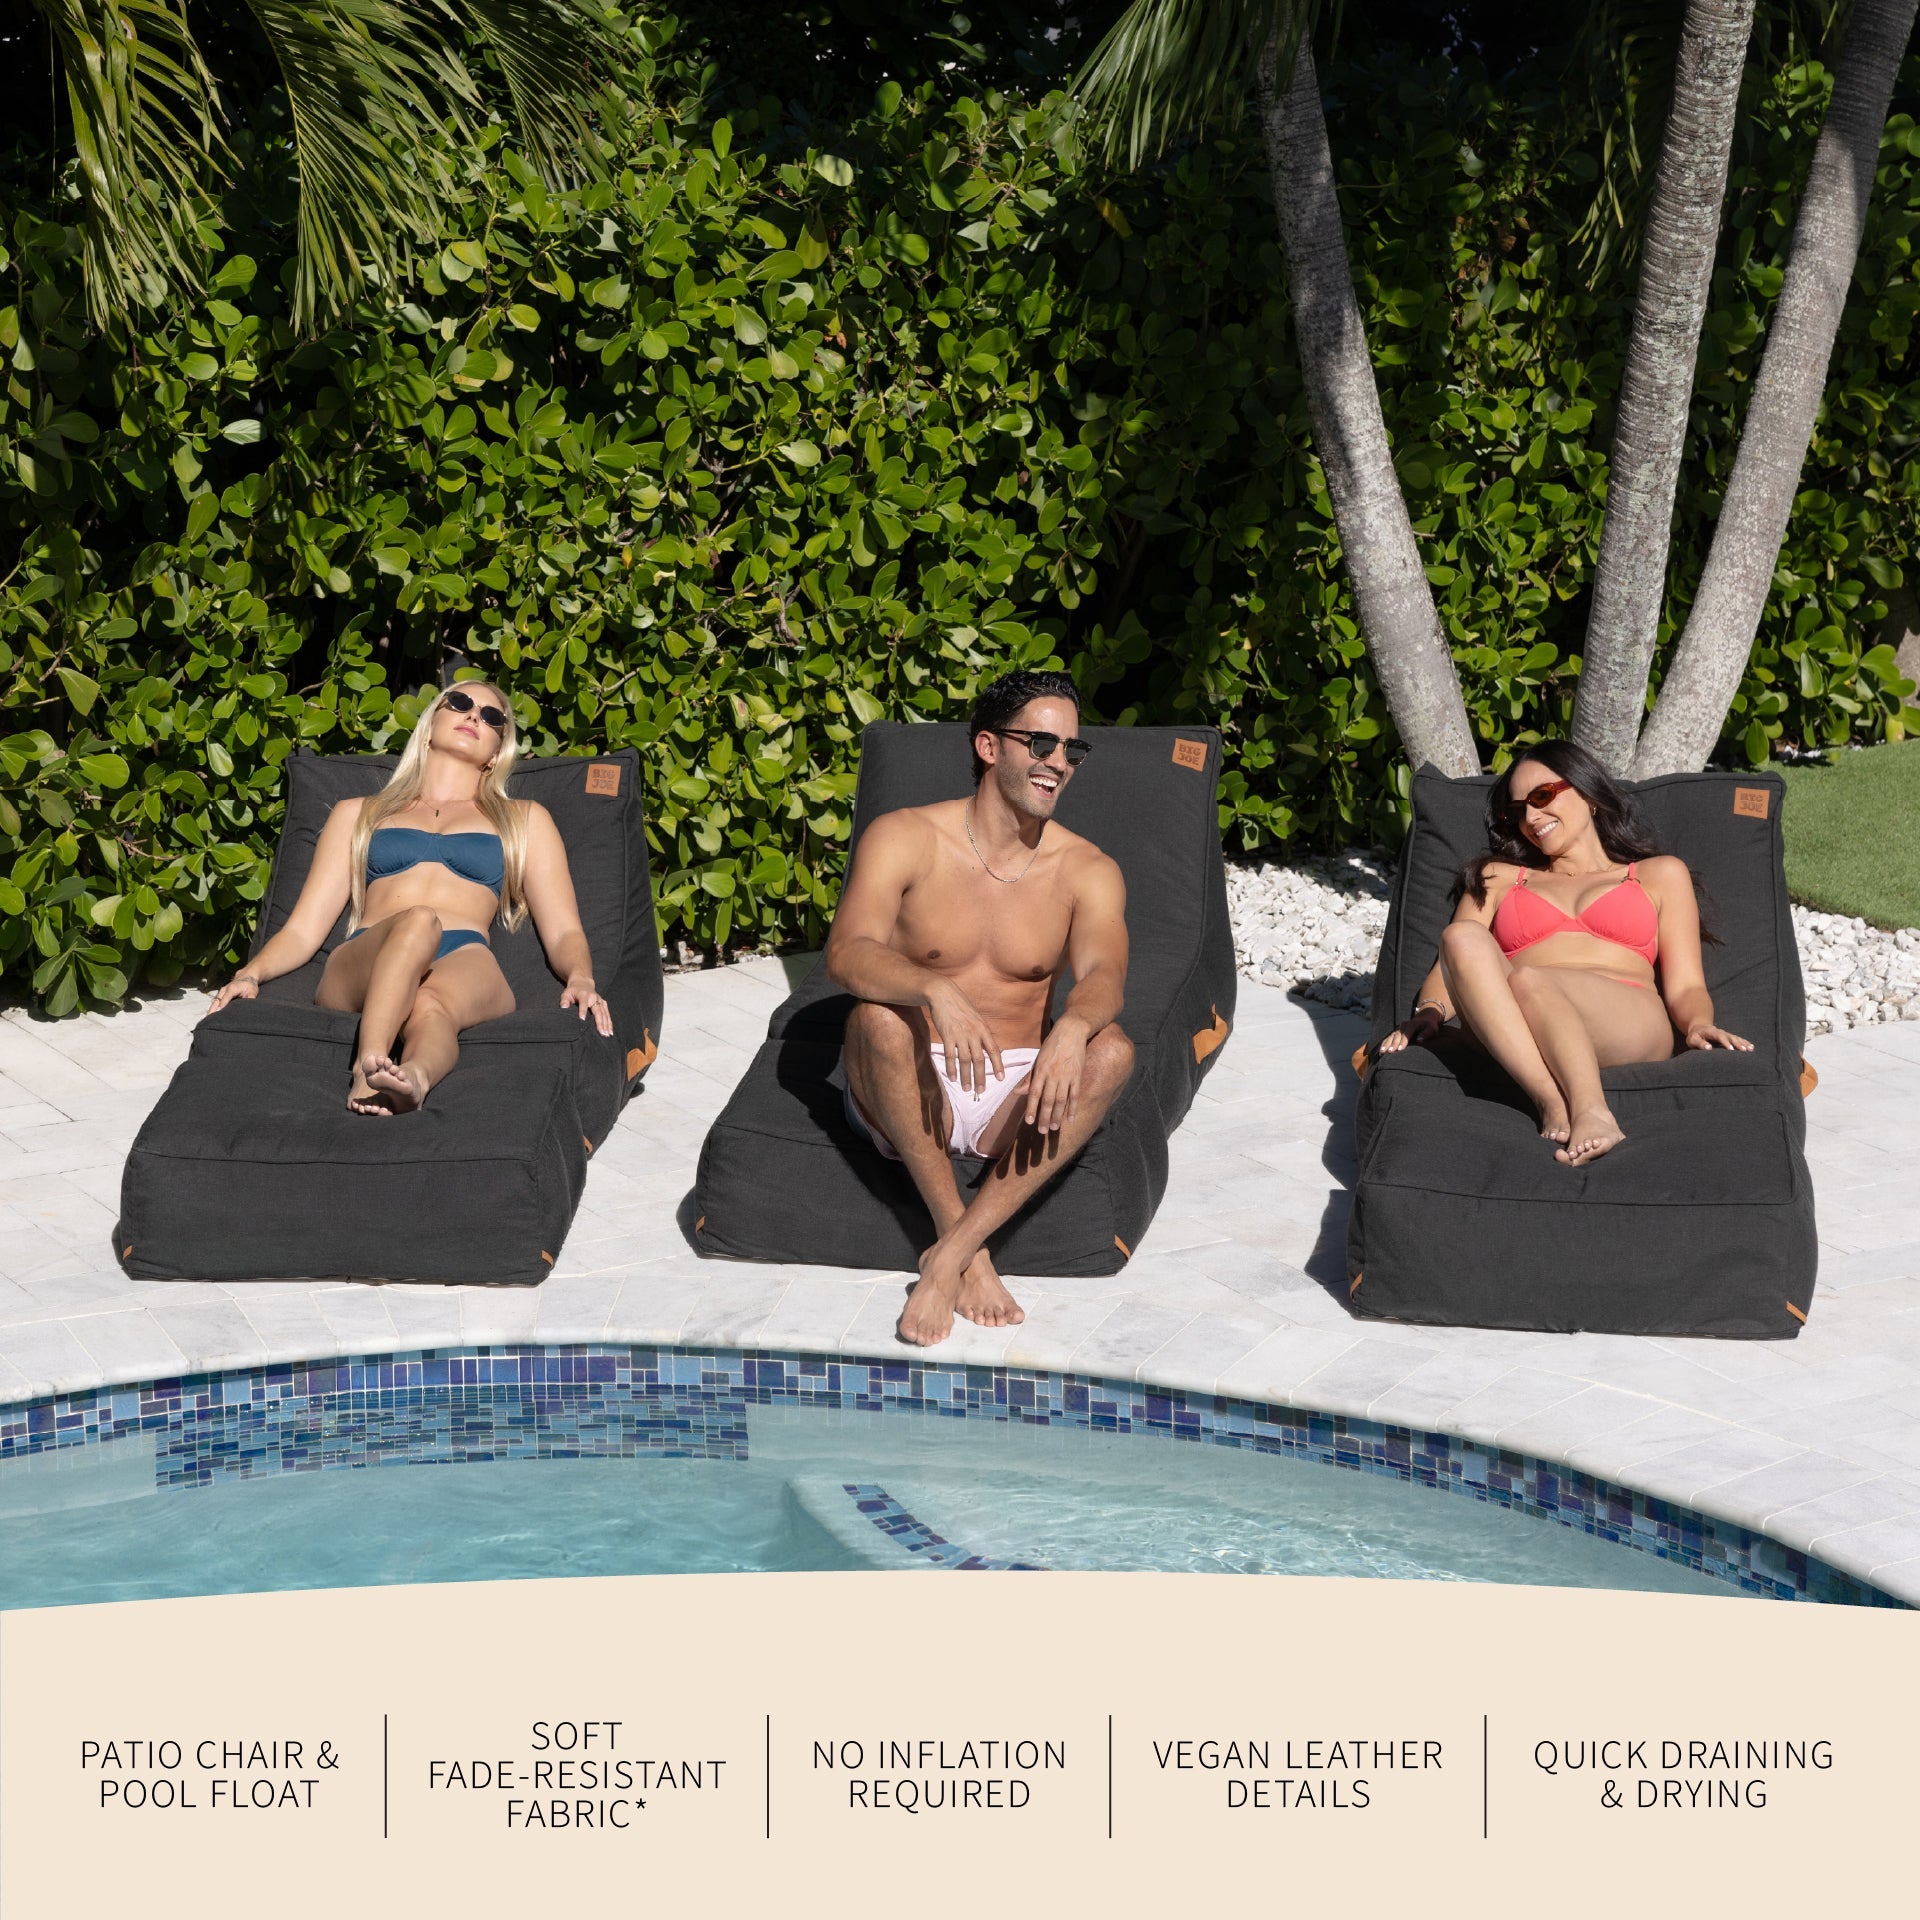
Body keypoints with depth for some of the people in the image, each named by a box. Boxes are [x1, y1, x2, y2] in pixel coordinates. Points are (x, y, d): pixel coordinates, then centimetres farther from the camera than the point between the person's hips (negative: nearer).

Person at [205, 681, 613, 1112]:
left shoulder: (524, 819, 32)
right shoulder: (358, 814, 32)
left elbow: (563, 932, 19)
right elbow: (303, 929, 21)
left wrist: (580, 979, -5)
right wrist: (251, 973, 0)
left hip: (465, 966, 0)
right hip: (359, 971, 0)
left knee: (431, 1006, -38)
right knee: (416, 922, -37)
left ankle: (414, 1076, -70)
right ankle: (369, 1071, -60)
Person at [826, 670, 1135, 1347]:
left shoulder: (1087, 871, 2)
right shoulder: (904, 838, -5)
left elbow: (1103, 975, -17)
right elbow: (845, 955, -21)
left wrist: (1072, 1026, -42)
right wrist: (937, 992, -42)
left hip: (1016, 1100, 2)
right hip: (913, 1093, -2)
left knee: (1112, 1052, -27)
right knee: (877, 1017, -33)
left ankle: (948, 1259, -29)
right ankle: (969, 1252, -24)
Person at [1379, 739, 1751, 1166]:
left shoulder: (1659, 875, 30)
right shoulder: (1498, 878, 35)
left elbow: (1685, 987, 18)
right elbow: (1448, 970, 20)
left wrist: (1697, 1024, -6)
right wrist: (1430, 1012, -3)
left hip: (1628, 1024, -2)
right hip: (1509, 1042, 2)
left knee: (1529, 982, -35)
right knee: (1462, 937, -30)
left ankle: (1589, 1111, -57)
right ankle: (1553, 1106, -45)